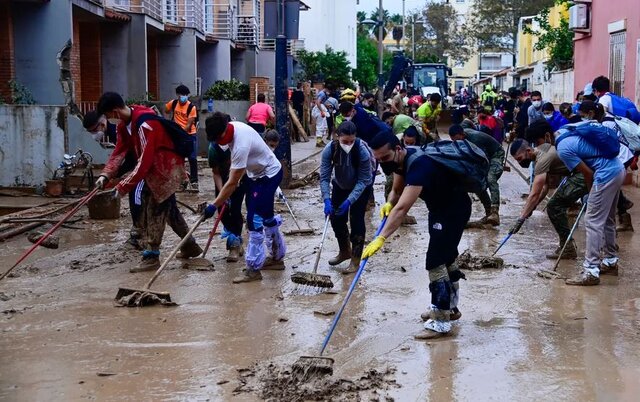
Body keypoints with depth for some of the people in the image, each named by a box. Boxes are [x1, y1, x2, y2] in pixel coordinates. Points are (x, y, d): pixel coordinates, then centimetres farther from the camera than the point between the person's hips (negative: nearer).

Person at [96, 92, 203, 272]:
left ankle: (151, 256, 2)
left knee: (155, 212, -6)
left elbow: (144, 161, -31)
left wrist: (123, 186, -29)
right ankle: (190, 246, 32)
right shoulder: (124, 124, 0)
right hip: (154, 170, 10)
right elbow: (119, 151, 1)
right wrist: (106, 174, -13)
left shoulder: (145, 125, -30)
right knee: (169, 209, 19)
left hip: (166, 170, -10)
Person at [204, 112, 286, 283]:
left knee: (255, 220, -14)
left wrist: (214, 205, -28)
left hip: (269, 175, -10)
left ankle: (253, 269, -9)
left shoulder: (241, 145, -37)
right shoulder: (232, 127, -10)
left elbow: (232, 183, -33)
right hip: (257, 173, 10)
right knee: (267, 217, 18)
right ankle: (277, 257, 33)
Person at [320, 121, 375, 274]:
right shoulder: (329, 149, -28)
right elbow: (324, 177, -25)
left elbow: (363, 181, -29)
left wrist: (349, 201, -37)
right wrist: (327, 200, -36)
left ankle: (355, 261, -2)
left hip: (361, 187, -3)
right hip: (340, 185, 4)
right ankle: (345, 251, 30)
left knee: (356, 219, -11)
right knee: (336, 218, 5)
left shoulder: (362, 151, -35)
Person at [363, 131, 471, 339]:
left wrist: (381, 239, -51)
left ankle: (441, 323, -8)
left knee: (436, 261, -13)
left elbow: (402, 208, -45)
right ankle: (450, 307, 38)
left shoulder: (419, 165, -36)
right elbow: (397, 191, 8)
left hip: (455, 209, -10)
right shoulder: (401, 160, -7)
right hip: (439, 206, 10)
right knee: (446, 257, 21)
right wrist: (388, 204, -14)